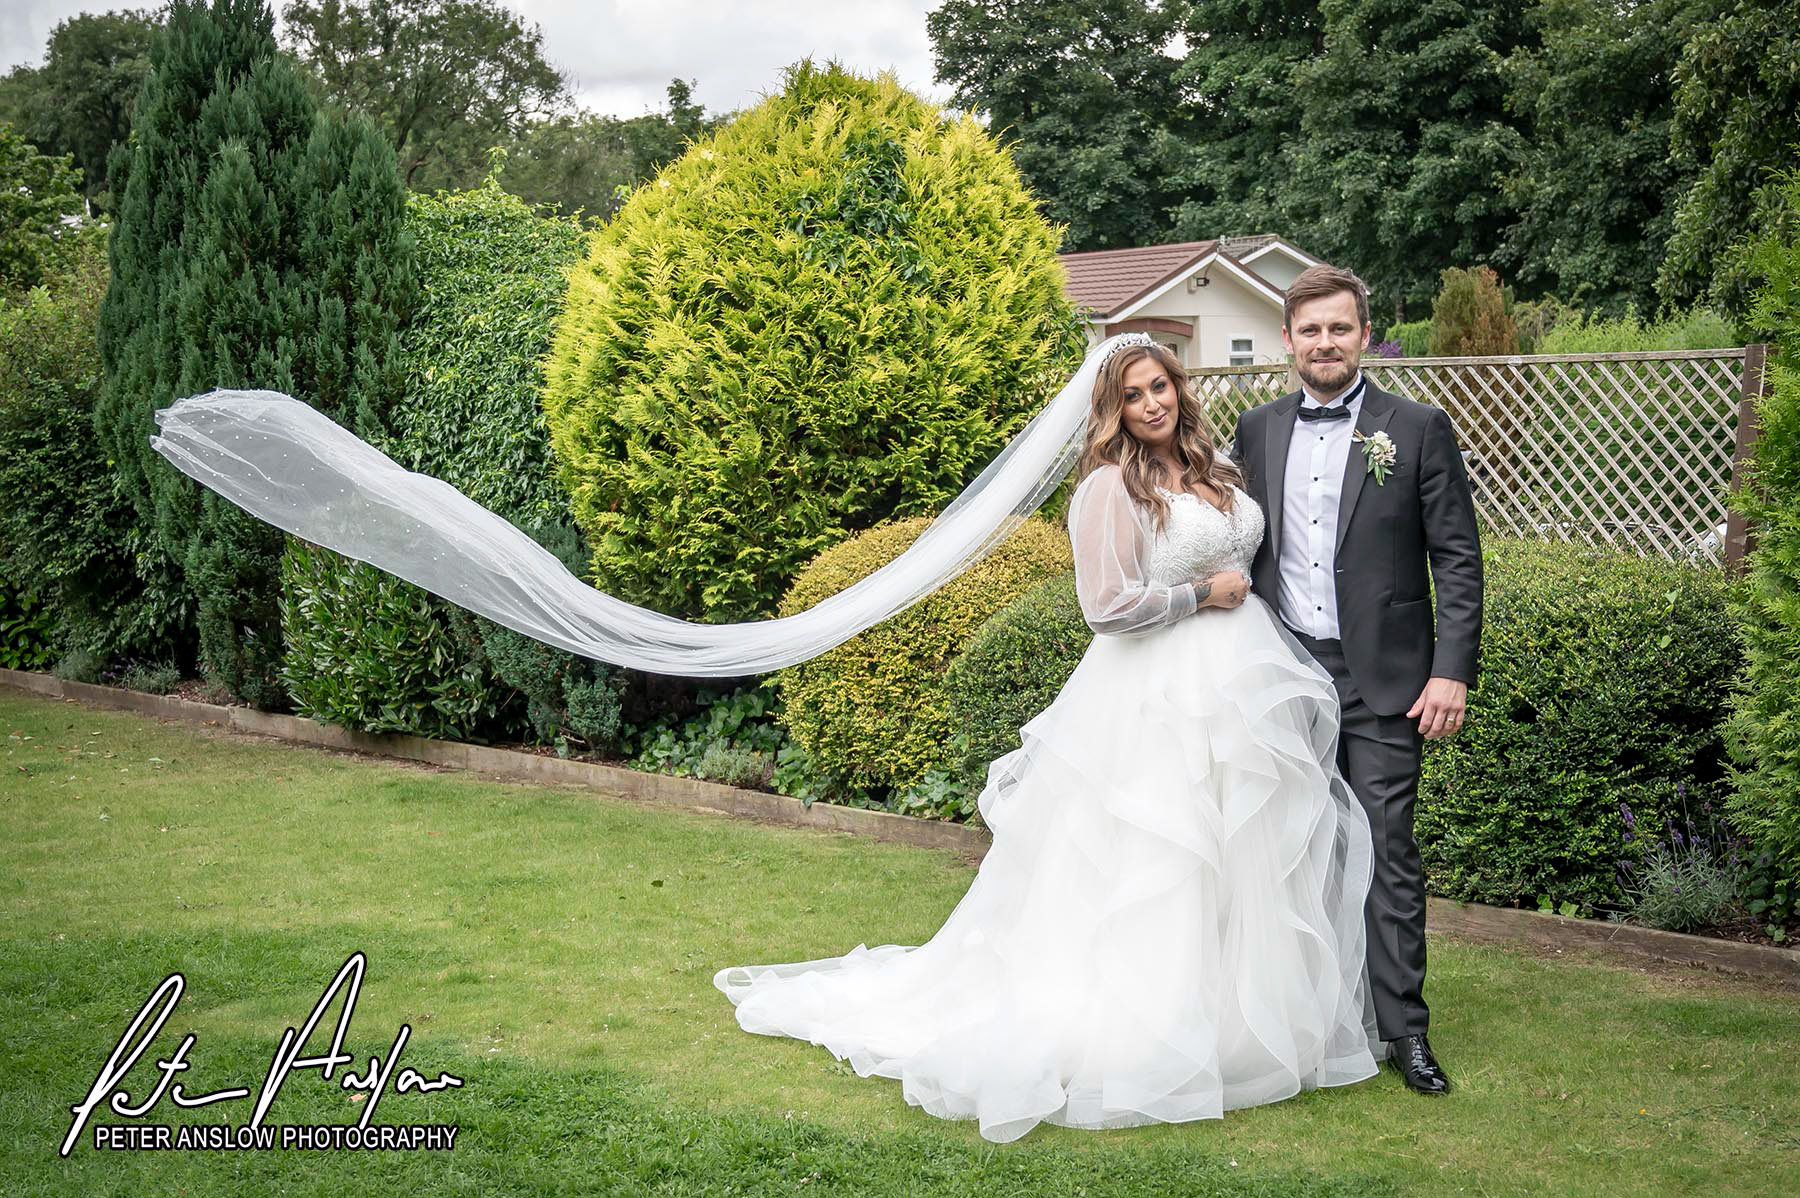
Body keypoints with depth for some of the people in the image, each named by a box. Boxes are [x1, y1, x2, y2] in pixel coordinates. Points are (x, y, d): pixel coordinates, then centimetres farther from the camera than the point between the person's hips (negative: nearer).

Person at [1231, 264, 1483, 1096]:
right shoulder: (1256, 432, 9)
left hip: (1381, 681, -3)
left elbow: (1457, 559, -3)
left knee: (1387, 851, -3)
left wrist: (1452, 672, -11)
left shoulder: (1418, 430, -2)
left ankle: (1403, 1027, 5)